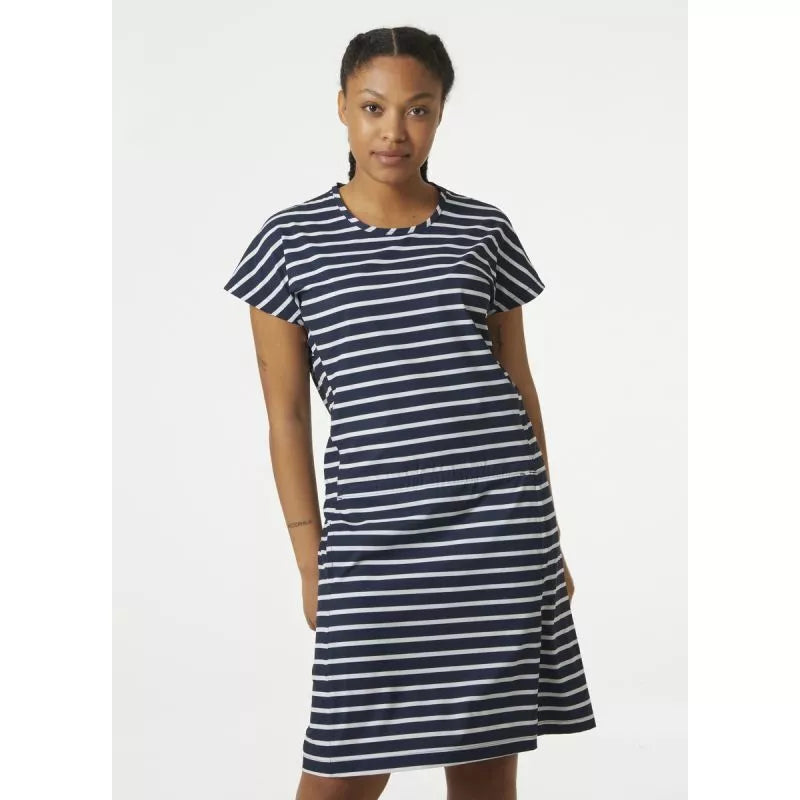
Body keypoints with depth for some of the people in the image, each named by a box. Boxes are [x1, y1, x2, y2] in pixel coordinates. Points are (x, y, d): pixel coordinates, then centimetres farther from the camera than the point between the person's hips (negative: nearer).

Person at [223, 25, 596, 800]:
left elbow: (519, 383, 12)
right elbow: (286, 413, 3)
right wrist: (311, 560, 0)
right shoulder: (291, 239, 1)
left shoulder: (484, 230, 6)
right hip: (371, 529, -1)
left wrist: (547, 532, 11)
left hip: (498, 518, 2)